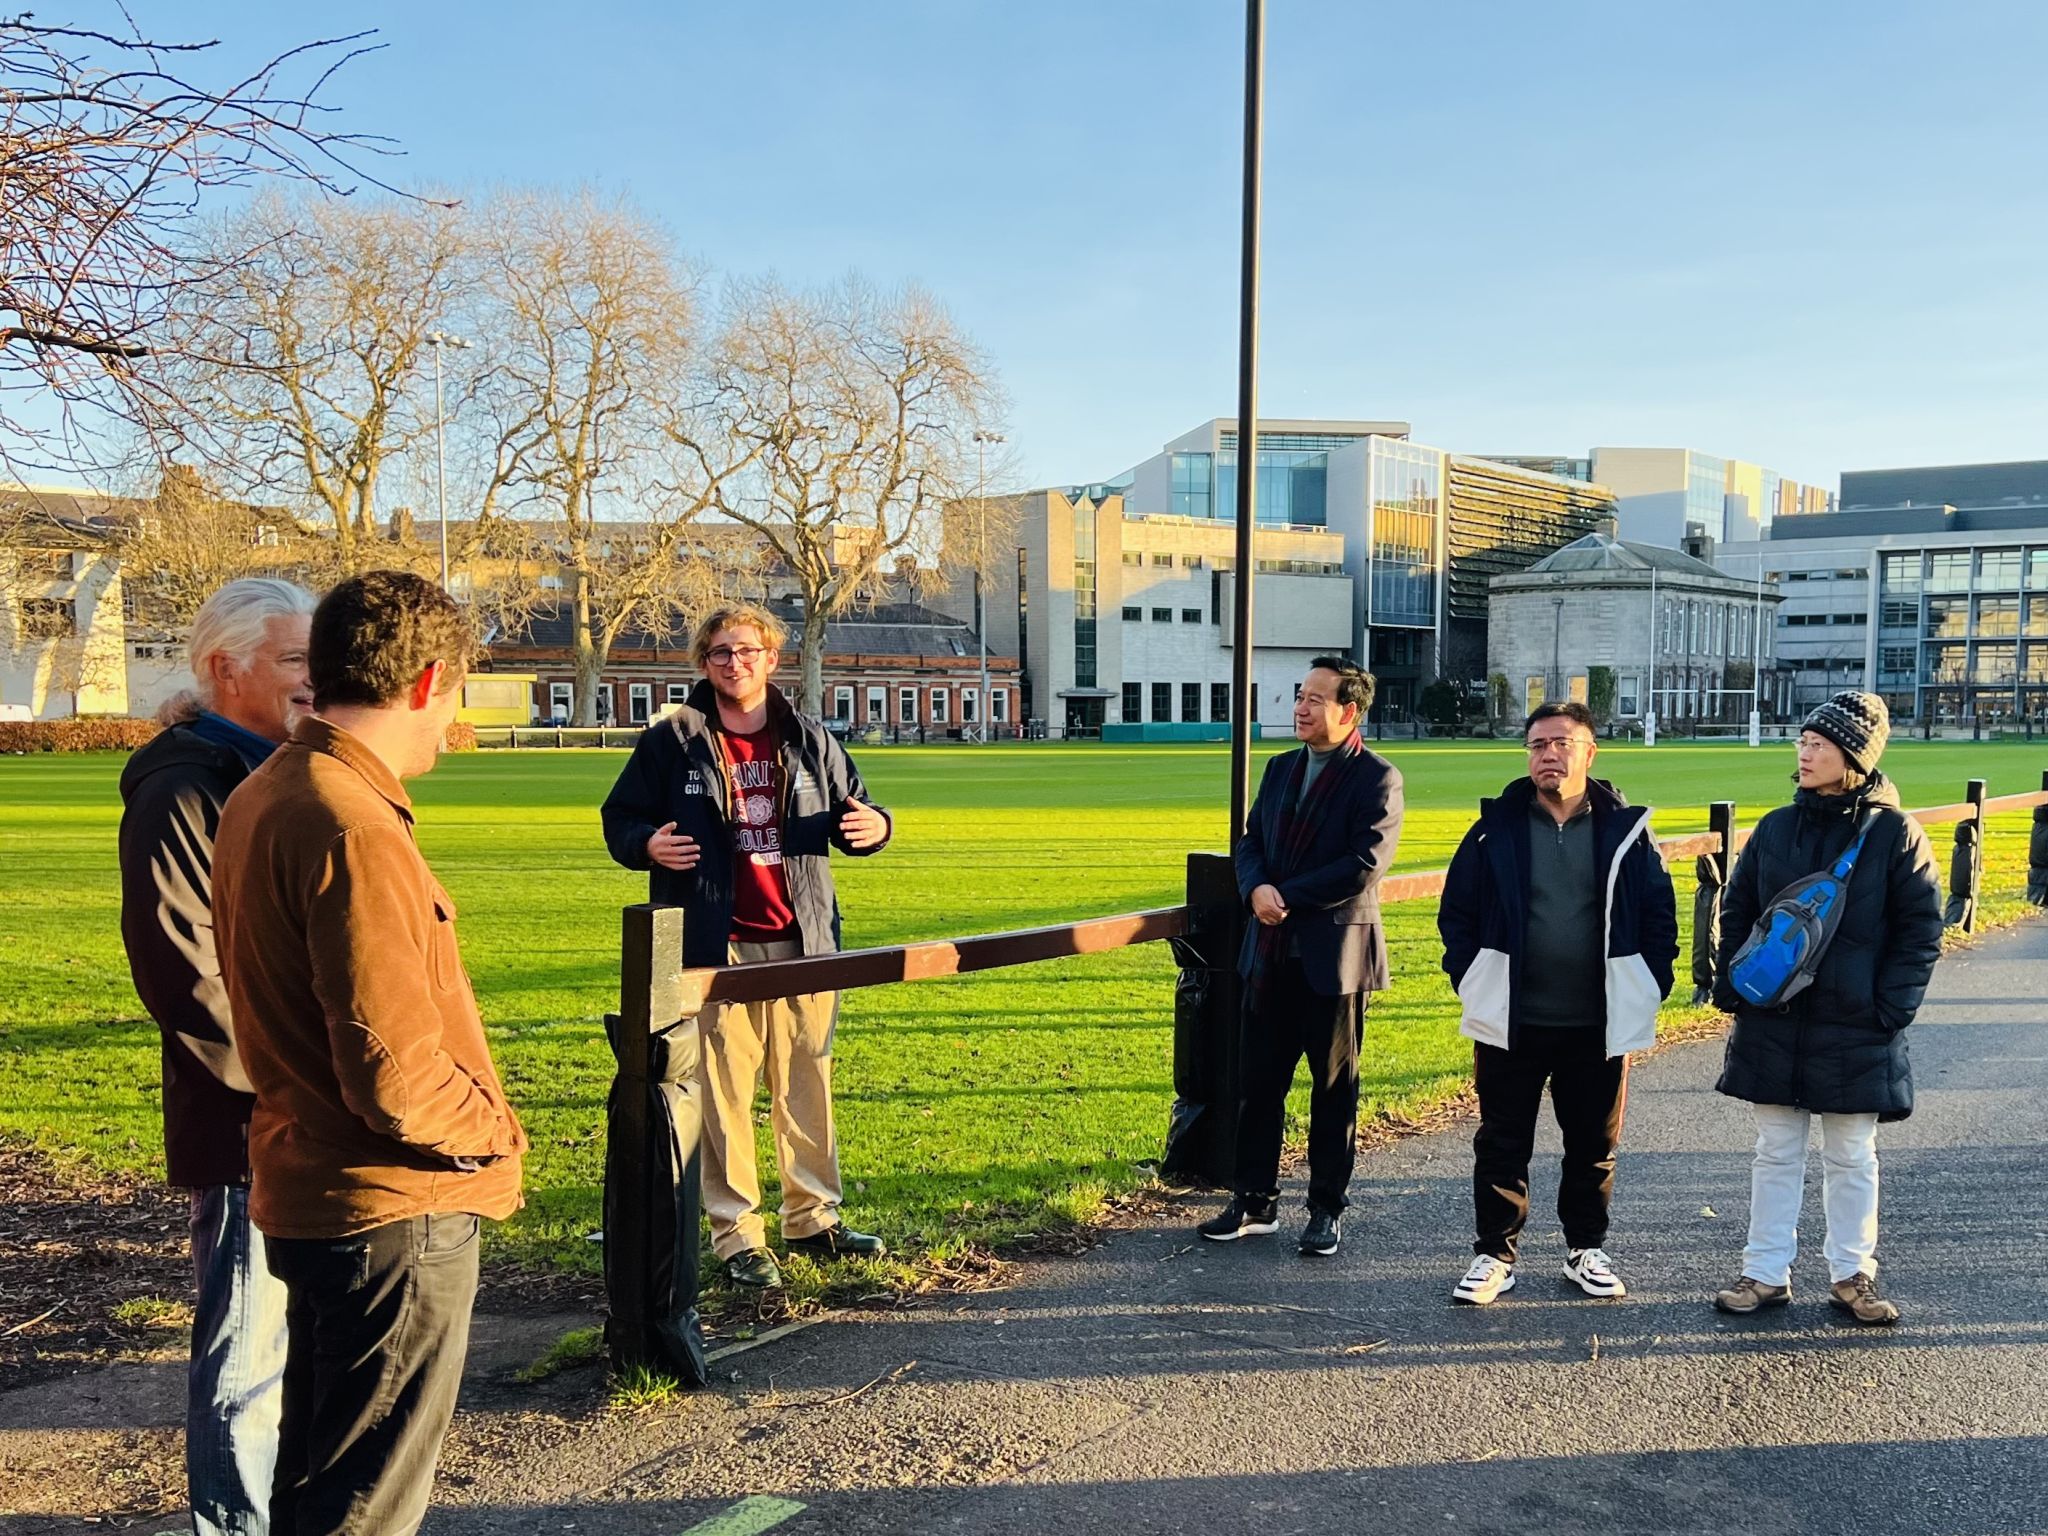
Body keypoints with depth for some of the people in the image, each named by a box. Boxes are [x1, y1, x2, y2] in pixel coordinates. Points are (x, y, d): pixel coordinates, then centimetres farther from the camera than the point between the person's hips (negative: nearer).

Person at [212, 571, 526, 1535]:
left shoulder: (261, 798, 6)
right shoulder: (354, 830, -24)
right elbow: (394, 1077, -26)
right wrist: (495, 1127, -8)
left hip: (307, 1192, 9)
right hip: (392, 1212, -9)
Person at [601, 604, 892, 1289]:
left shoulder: (809, 740, 10)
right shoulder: (671, 742, 1)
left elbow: (851, 809, 19)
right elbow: (620, 819, 7)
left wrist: (873, 826, -4)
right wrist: (647, 845, -15)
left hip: (801, 943, 3)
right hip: (716, 947, -3)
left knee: (807, 1085, 11)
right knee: (722, 1093, 0)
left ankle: (814, 1217, 25)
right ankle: (737, 1236, 11)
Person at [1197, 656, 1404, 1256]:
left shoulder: (1377, 777, -8)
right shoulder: (1281, 768, 12)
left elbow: (1366, 864, -18)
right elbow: (1250, 842, 11)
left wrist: (1288, 896, -16)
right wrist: (1256, 888, -11)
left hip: (1335, 955, -6)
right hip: (1271, 953, 6)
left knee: (1333, 1088, 7)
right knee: (1258, 1082, 9)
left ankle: (1327, 1209, 19)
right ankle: (1254, 1201, 20)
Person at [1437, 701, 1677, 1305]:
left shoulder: (1626, 830, 1)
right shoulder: (1497, 828, -1)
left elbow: (1659, 915, 6)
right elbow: (1457, 910, 4)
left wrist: (1649, 989, 0)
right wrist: (1470, 980, -2)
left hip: (1599, 1025, 1)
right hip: (1511, 1023, -1)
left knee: (1594, 1144, 13)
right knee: (1502, 1143, 6)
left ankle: (1586, 1250, 30)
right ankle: (1494, 1255, 17)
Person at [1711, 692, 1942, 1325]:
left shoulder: (1894, 832, -6)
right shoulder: (1776, 828, 4)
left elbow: (1921, 929, -4)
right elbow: (1736, 912, 10)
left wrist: (1890, 1008, -10)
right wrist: (1731, 988, 1)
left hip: (1855, 1032, -3)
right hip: (1772, 1025, 3)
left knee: (1852, 1158, 10)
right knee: (1775, 1154, 11)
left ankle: (1852, 1275, 24)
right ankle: (1766, 1273, 19)